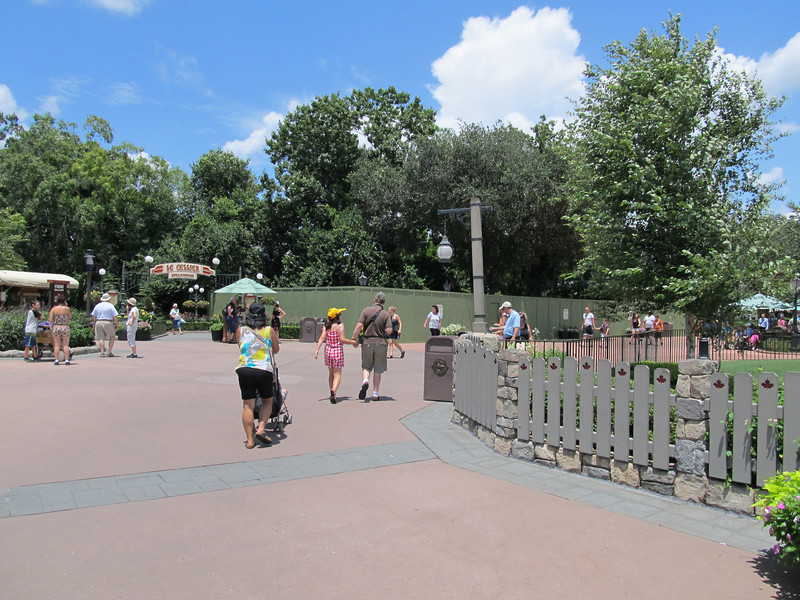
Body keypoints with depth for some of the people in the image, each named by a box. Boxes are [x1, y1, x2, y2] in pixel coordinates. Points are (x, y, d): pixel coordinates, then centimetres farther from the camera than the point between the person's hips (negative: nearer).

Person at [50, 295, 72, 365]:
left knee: (57, 345, 6)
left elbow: (51, 320, -2)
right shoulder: (66, 308, -4)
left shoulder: (53, 309, 1)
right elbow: (70, 317, 11)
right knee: (65, 344, 2)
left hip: (56, 327, 1)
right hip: (65, 327, -1)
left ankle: (56, 360, 3)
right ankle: (66, 359, -1)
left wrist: (52, 327, 10)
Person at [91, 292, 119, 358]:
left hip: (98, 323, 4)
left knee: (101, 338, 5)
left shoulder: (97, 306, 11)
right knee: (112, 337, 9)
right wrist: (116, 324, 2)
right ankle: (110, 352, 1)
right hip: (108, 323, -4)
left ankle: (102, 353, -1)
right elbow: (115, 316, -6)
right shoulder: (110, 306, -2)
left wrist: (94, 324, 17)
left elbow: (93, 316, 10)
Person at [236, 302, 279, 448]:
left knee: (248, 406, 6)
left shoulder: (240, 331, 8)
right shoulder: (269, 331, 5)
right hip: (264, 370, -1)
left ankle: (250, 440, 7)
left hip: (244, 370, 2)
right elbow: (276, 350, 19)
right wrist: (276, 338, 39)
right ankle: (261, 429, 0)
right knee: (267, 402, 17)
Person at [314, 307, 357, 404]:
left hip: (328, 350, 4)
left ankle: (332, 394, 25)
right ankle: (333, 390, -27)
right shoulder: (340, 326, -9)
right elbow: (342, 339, -16)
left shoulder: (326, 326, 3)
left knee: (331, 373, 18)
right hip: (338, 351, -4)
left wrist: (317, 350, -10)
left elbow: (322, 338, -7)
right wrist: (353, 342, -6)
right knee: (337, 374, -2)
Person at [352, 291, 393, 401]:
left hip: (367, 342, 0)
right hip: (381, 343, 0)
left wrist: (354, 339, 0)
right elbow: (389, 331, -11)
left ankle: (365, 381, -15)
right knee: (378, 369, 9)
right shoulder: (386, 314, -2)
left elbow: (359, 326, -10)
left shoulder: (366, 310, -2)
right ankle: (375, 393, 11)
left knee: (366, 366, 14)